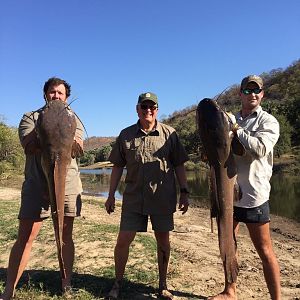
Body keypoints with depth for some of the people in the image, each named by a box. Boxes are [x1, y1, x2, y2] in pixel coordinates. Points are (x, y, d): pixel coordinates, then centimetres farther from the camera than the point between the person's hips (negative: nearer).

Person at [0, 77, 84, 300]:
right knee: (24, 239, 0)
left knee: (66, 236, 10)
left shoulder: (73, 120, 12)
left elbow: (78, 149, -6)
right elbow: (30, 146, -10)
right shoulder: (31, 117, 9)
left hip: (68, 186, 2)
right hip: (36, 186, -1)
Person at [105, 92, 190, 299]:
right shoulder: (126, 135, 5)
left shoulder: (169, 134, 1)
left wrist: (184, 193, -1)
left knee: (163, 240, 11)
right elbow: (118, 167, 8)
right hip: (133, 197, 1)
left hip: (163, 197, 0)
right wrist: (111, 195, 5)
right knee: (123, 240, 3)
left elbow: (179, 166, 3)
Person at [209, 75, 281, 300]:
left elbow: (260, 149, -21)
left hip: (253, 195, -5)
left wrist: (236, 130, -14)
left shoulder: (268, 121, -2)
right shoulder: (231, 121, 13)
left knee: (265, 251, 3)